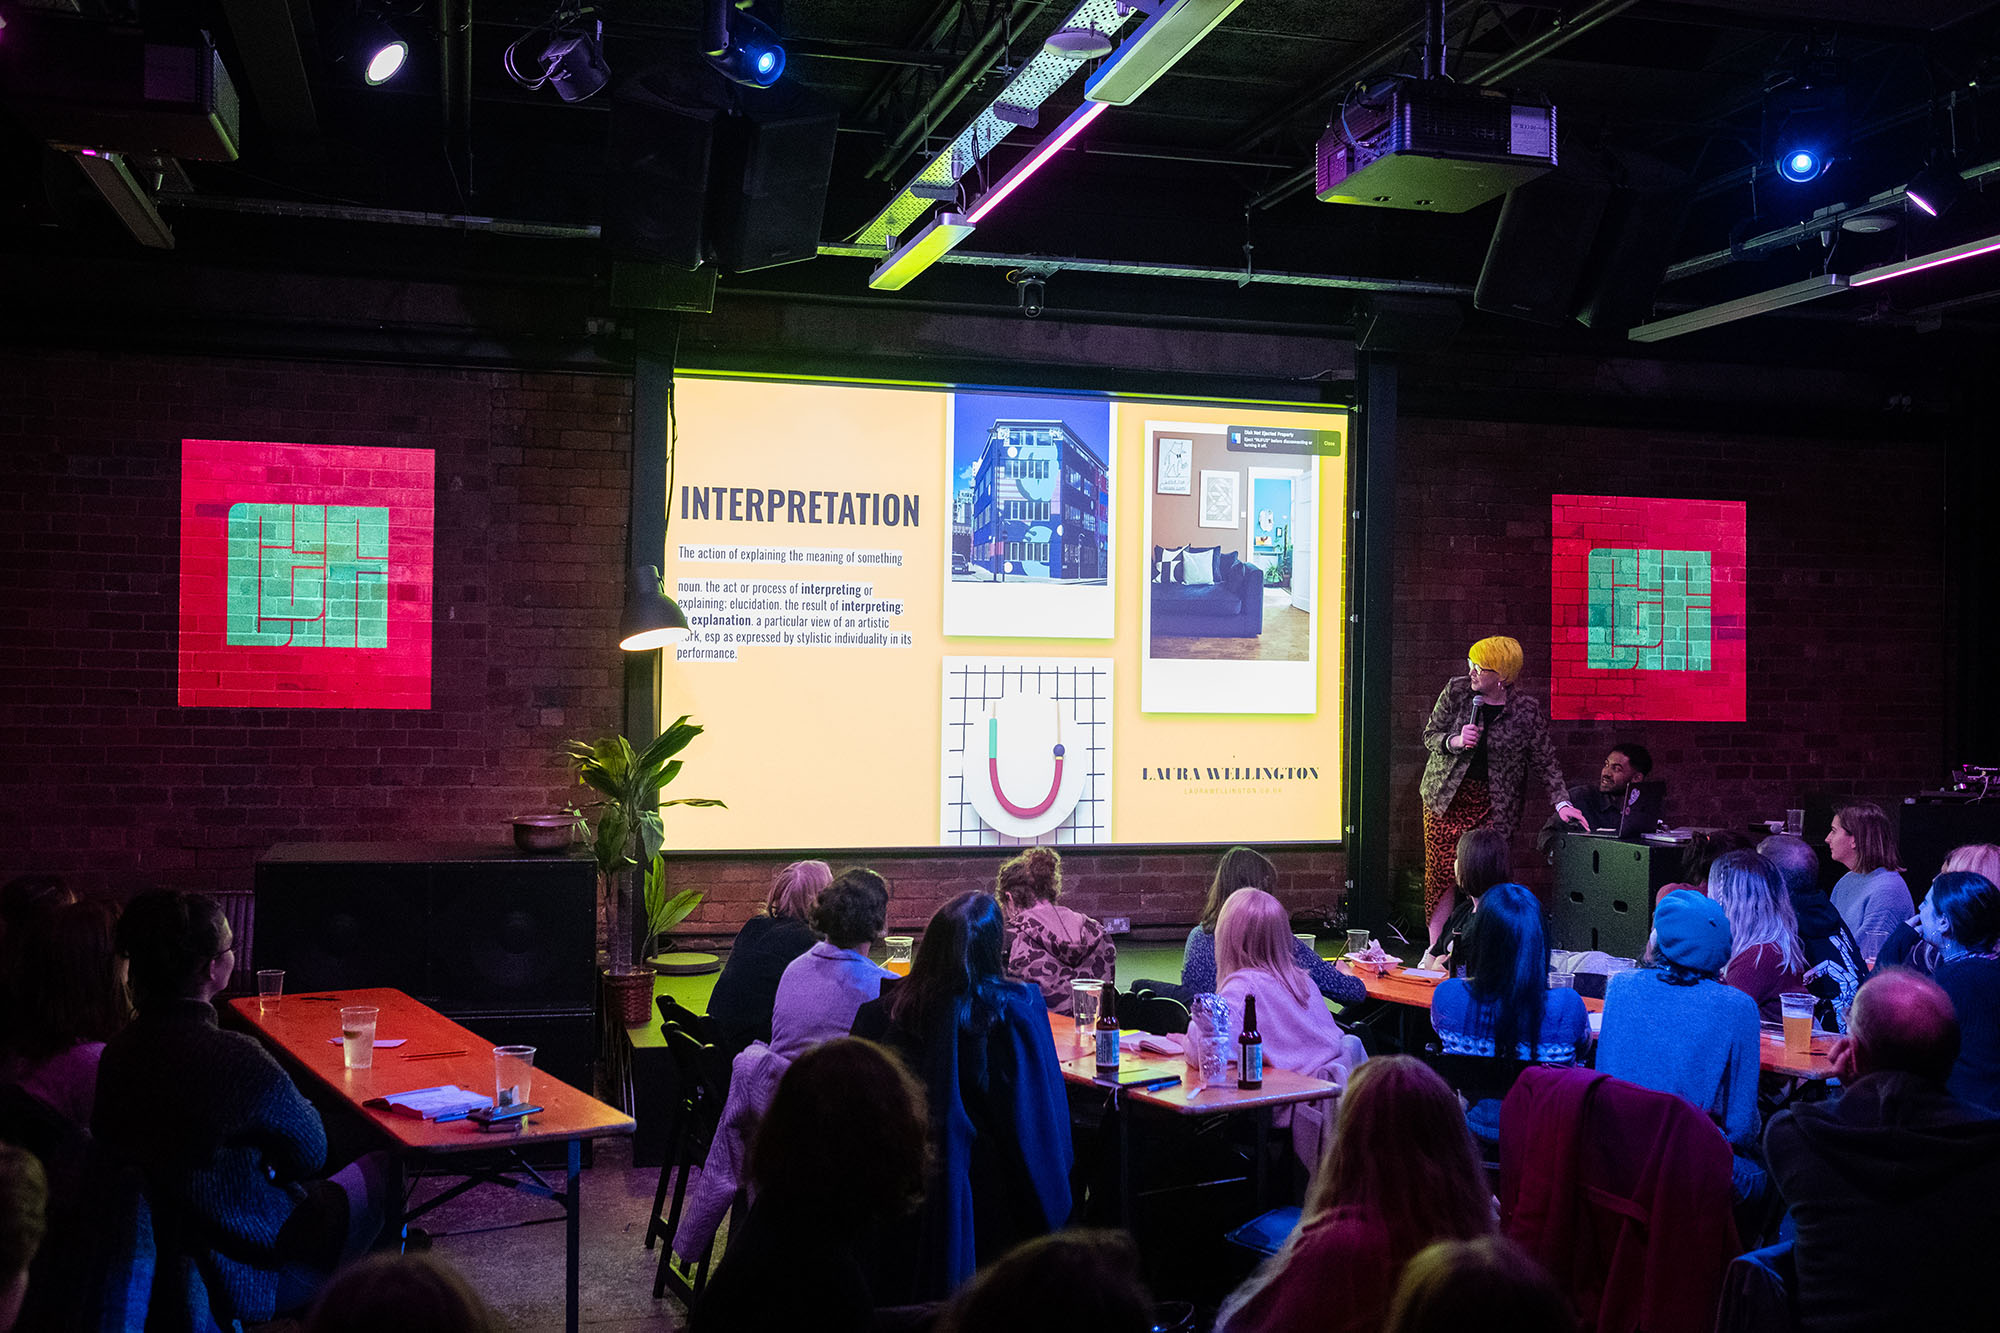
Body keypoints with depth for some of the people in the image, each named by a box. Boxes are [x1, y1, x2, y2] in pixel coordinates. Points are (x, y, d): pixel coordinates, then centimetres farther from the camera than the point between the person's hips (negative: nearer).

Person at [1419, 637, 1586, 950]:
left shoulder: (1527, 710, -6)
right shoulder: (1456, 690, -1)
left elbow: (1545, 761, 0)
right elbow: (1430, 735, 7)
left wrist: (1561, 802, -10)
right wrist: (1455, 741, -14)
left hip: (1494, 804, -1)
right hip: (1446, 797, 2)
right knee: (1440, 875, -2)